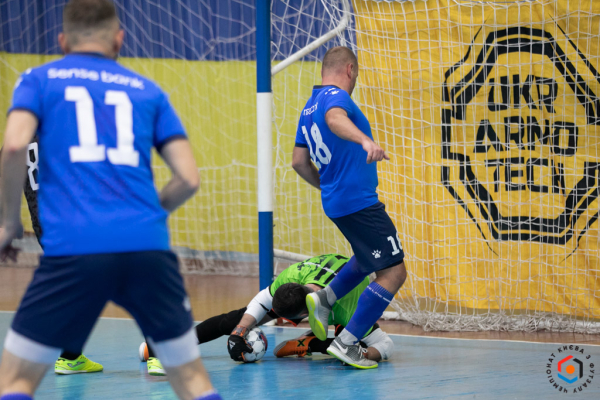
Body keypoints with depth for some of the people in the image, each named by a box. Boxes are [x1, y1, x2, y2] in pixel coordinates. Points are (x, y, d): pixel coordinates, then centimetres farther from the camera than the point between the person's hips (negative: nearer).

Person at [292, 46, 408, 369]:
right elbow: (335, 119, -36)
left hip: (335, 201, 10)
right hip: (358, 201, -10)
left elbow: (299, 161, 21)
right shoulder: (336, 96, -11)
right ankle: (346, 343, -10)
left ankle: (324, 299, 17)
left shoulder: (309, 108, 16)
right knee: (393, 272, -9)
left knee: (371, 256, 30)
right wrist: (365, 140, -53)